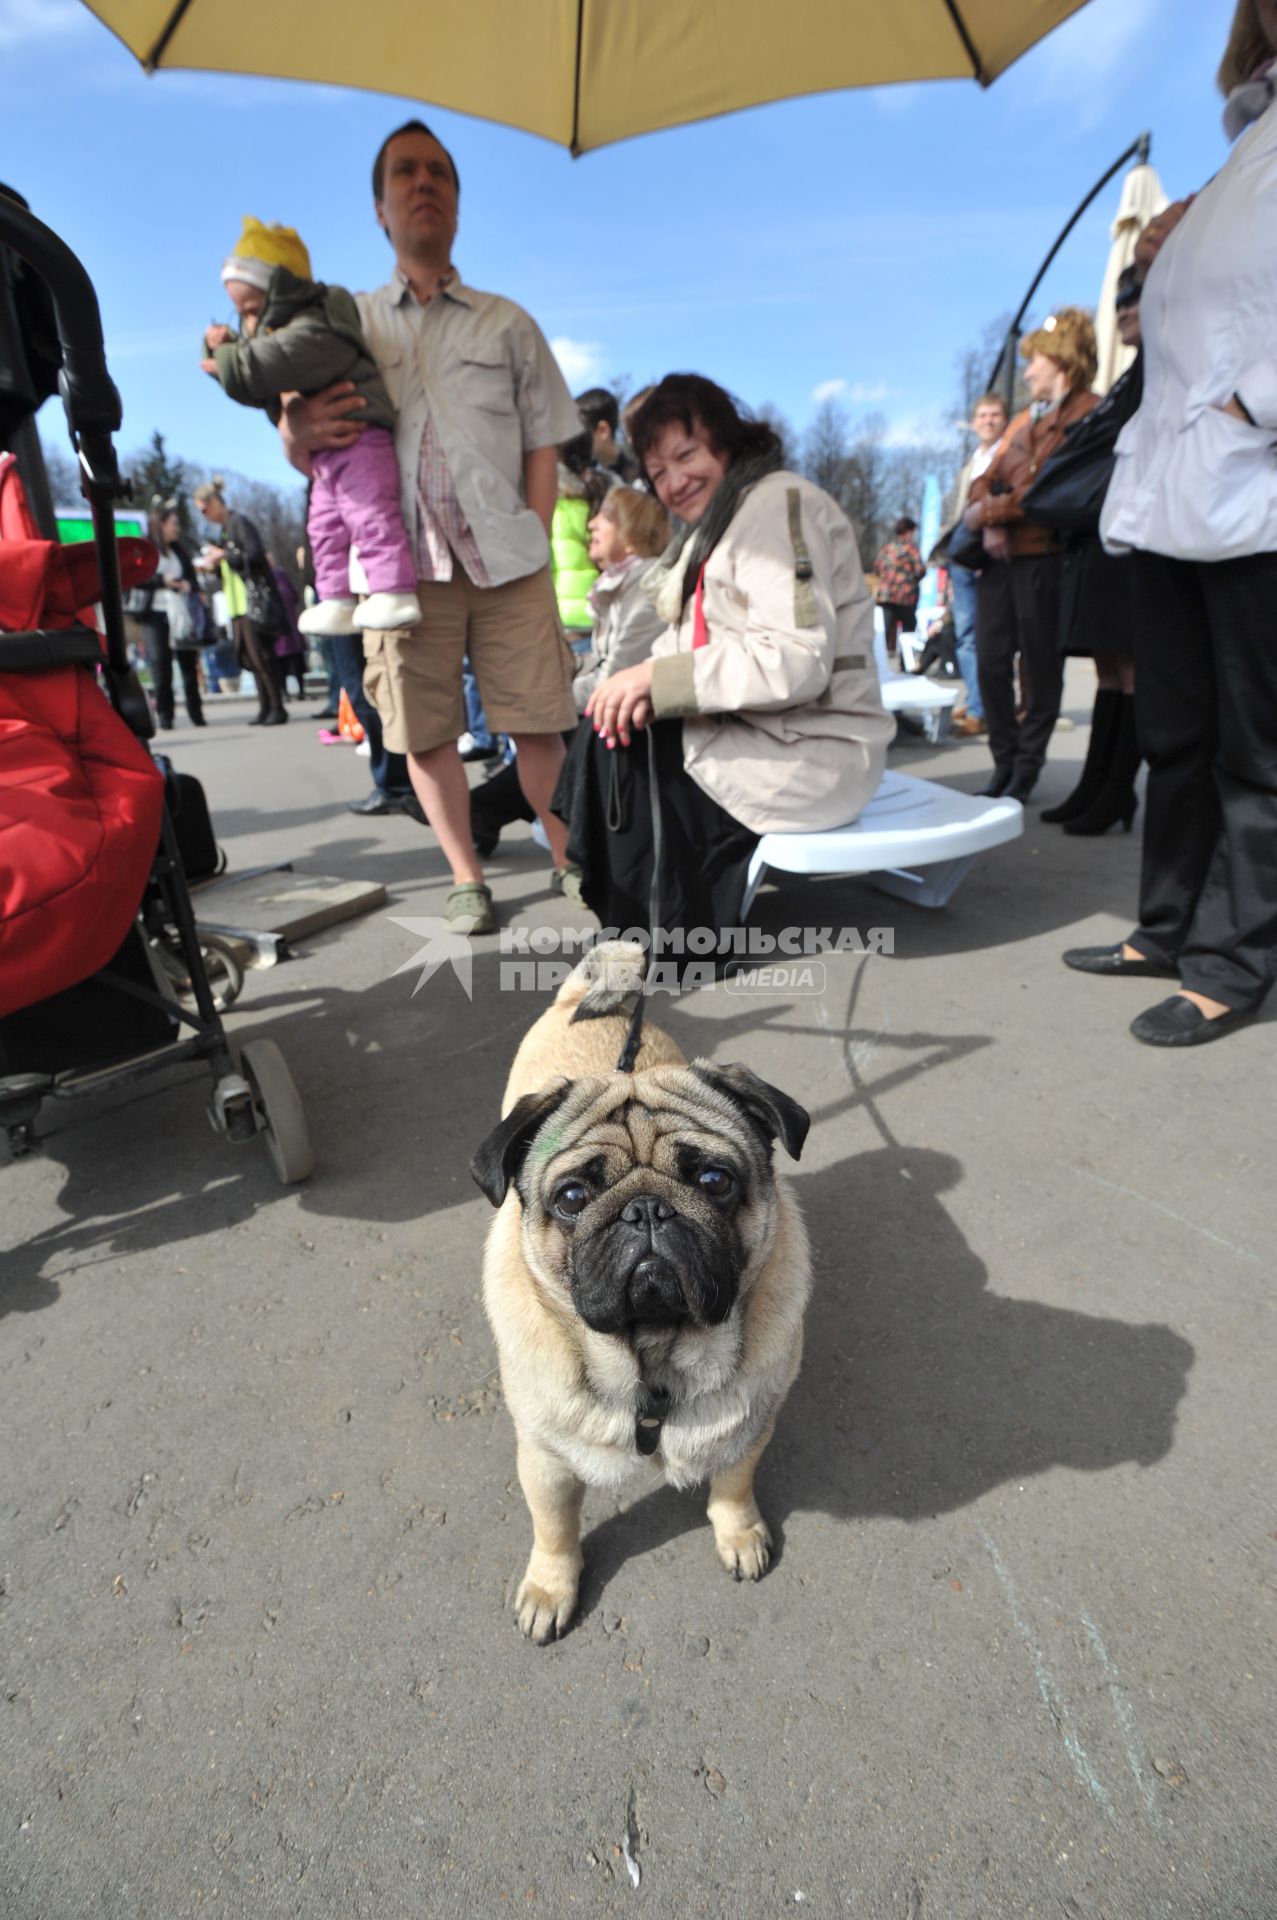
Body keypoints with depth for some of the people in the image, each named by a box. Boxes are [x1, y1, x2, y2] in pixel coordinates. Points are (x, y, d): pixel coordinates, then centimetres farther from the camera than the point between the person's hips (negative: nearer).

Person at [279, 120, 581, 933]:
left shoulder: (507, 322, 17)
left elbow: (543, 445, 12)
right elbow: (307, 451, 15)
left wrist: (534, 538, -3)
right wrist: (299, 433, -10)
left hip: (507, 561, 0)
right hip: (403, 562, 1)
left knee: (539, 723, -4)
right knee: (425, 733, -1)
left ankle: (569, 860, 10)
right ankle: (467, 876, 12)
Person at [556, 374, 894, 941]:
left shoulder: (778, 504, -11)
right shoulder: (718, 522, 21)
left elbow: (798, 661, -24)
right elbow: (699, 646, 11)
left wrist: (660, 676, -22)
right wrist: (650, 686, -12)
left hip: (807, 753, -10)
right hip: (748, 731, 10)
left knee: (618, 750, -14)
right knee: (610, 726, 1)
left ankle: (672, 931, -2)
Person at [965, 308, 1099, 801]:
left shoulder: (1089, 412, -2)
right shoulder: (1025, 418, 22)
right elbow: (987, 478, 13)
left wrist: (986, 512, -10)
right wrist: (989, 528, -7)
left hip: (1044, 555, -7)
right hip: (1001, 554, 7)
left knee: (1040, 666, -1)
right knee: (991, 662, 3)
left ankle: (1027, 771, 7)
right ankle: (1004, 764, 13)